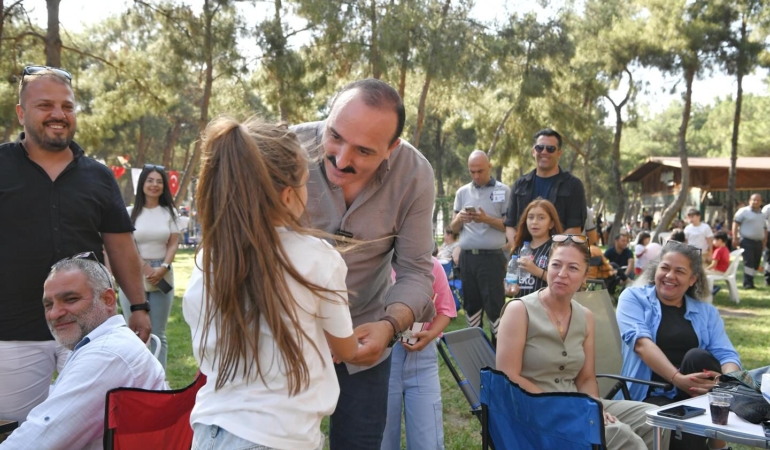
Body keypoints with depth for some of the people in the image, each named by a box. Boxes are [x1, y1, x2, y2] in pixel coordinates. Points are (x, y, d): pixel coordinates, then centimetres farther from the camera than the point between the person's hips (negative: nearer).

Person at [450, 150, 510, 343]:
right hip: (467, 256, 4)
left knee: (494, 304, -6)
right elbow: (453, 228, 13)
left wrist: (487, 219, -16)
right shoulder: (462, 192, 12)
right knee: (471, 303, 9)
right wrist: (459, 219, -9)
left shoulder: (503, 191, 1)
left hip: (492, 256, -4)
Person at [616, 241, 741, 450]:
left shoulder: (706, 312, 16)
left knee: (697, 356, -30)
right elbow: (641, 343, -12)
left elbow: (726, 354, 3)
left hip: (697, 392, 4)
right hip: (650, 395, -4)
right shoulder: (634, 297, 6)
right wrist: (677, 379, -27)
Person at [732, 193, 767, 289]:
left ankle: (750, 281, 13)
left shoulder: (762, 214, 18)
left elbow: (765, 229, 23)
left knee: (755, 263, 6)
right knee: (748, 262, -12)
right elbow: (735, 224, -6)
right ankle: (747, 283, -11)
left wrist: (765, 241, 15)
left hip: (758, 242, 6)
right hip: (747, 241, -6)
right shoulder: (744, 211, -2)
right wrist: (735, 238, -13)